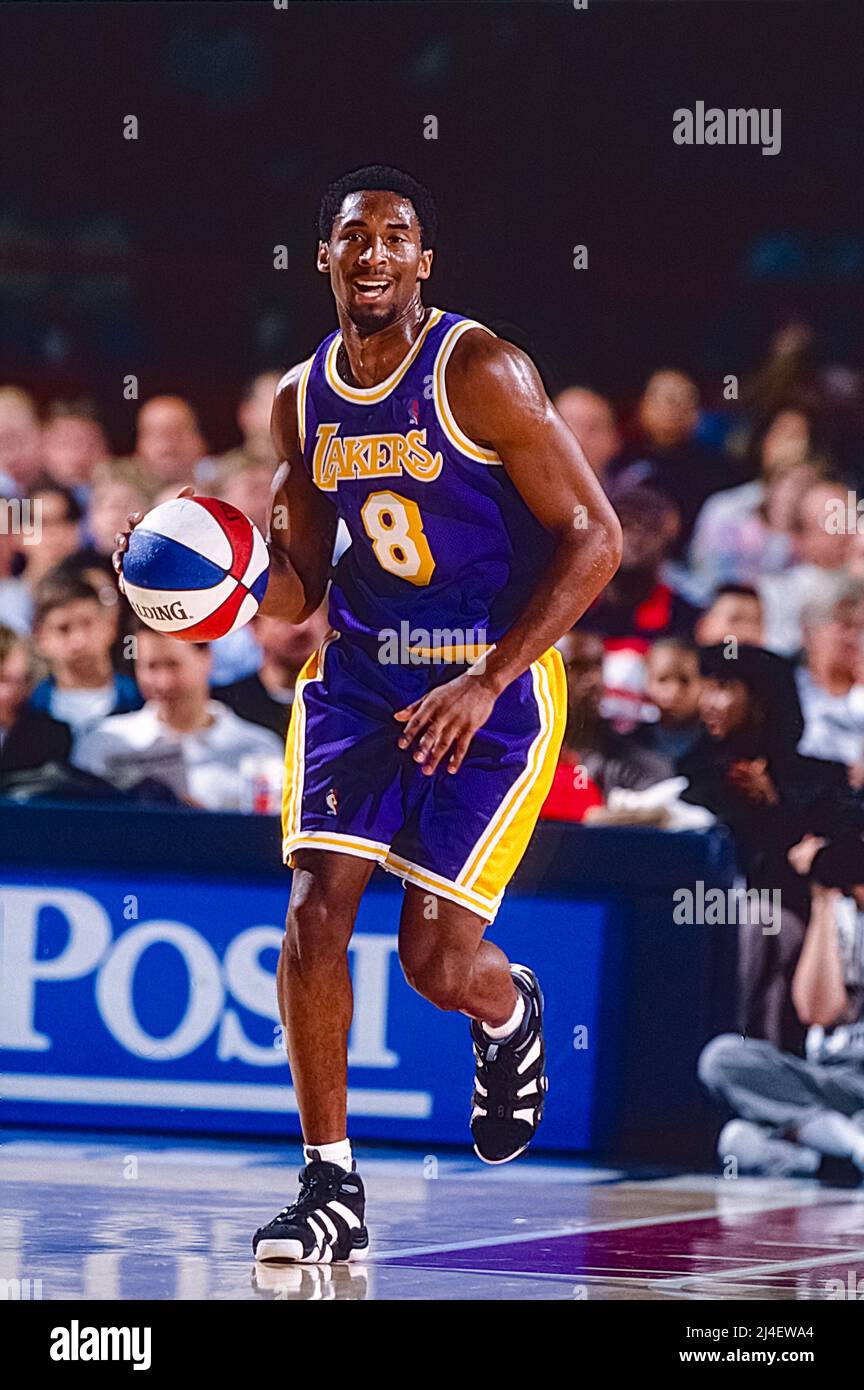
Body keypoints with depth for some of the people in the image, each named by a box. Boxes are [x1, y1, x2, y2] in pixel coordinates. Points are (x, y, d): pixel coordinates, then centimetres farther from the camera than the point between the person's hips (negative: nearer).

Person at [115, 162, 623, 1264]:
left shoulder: (479, 373, -13)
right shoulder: (301, 399, 5)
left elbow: (593, 536, -13)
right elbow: (301, 589, 13)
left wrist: (485, 682, -19)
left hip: (494, 677, -5)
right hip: (361, 668, 5)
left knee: (437, 959, -9)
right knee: (315, 910, -11)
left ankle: (510, 1014, 30)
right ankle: (330, 1186, -2)